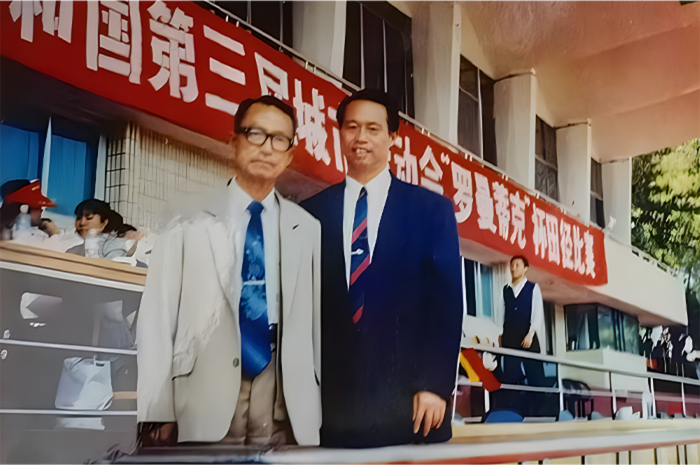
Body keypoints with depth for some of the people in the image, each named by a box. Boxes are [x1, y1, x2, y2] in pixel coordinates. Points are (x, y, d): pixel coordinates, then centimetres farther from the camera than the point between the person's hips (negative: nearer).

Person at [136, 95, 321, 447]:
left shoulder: (308, 231, 7)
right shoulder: (190, 224, 0)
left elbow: (319, 319, 7)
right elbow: (157, 316, -3)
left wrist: (326, 408, 7)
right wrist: (157, 414, -7)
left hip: (287, 408, 2)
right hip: (205, 404, -1)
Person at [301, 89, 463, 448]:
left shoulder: (432, 209, 5)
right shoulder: (312, 213, 8)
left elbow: (446, 302, 0)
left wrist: (435, 385, -8)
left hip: (408, 400, -1)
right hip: (331, 398, 1)